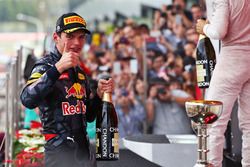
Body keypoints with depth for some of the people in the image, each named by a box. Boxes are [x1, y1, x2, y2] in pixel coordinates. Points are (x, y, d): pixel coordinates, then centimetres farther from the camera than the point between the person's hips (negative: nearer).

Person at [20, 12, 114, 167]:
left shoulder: (80, 71, 15)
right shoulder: (46, 65, -7)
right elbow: (28, 100, -27)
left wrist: (99, 93, 1)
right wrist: (58, 68, -32)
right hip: (60, 153, -7)